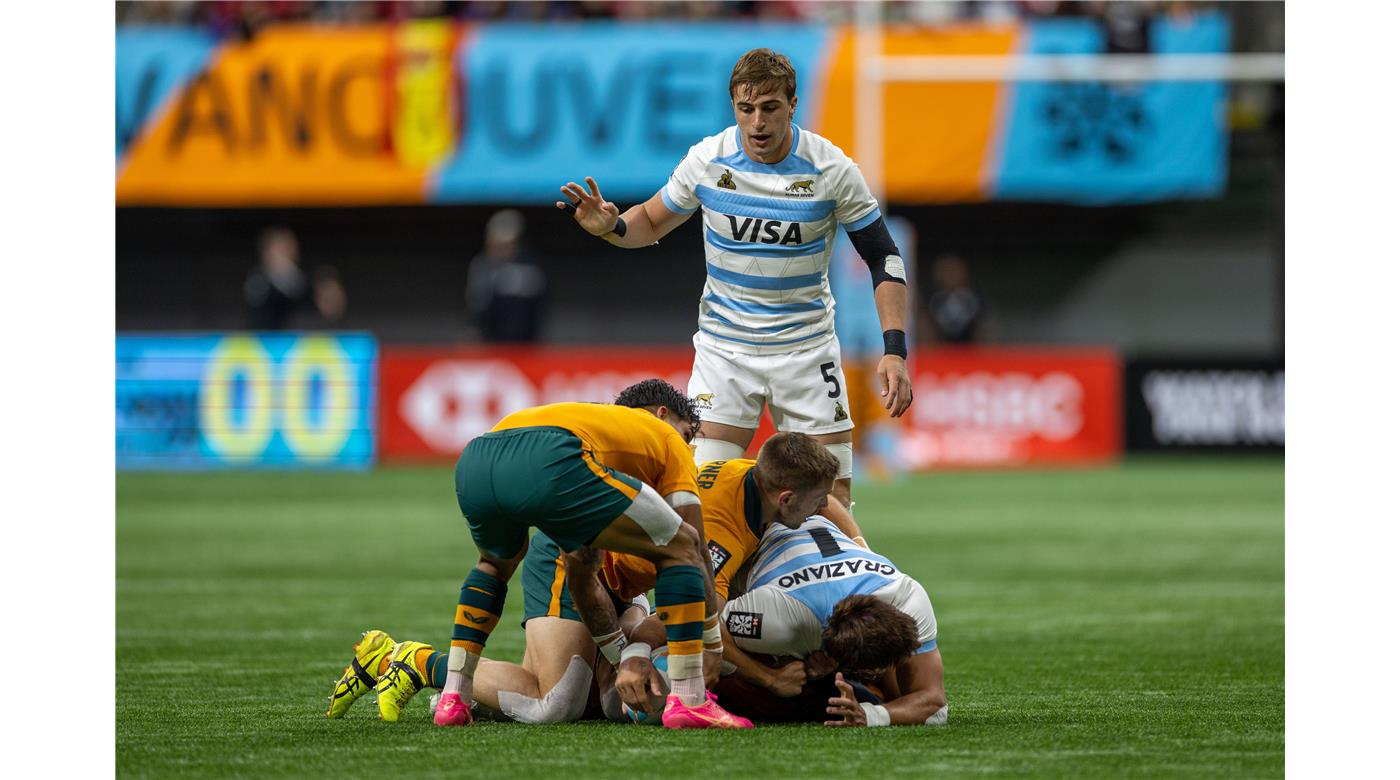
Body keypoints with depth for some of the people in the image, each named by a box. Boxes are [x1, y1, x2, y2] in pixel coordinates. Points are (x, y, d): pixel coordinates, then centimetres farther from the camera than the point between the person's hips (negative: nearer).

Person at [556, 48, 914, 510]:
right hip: (724, 347, 0)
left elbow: (884, 258, -4)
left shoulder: (832, 169, -12)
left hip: (806, 349, 0)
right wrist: (610, 227, -16)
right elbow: (653, 222, 7)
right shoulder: (707, 160, -10)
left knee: (832, 495, -3)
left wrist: (894, 349, -13)